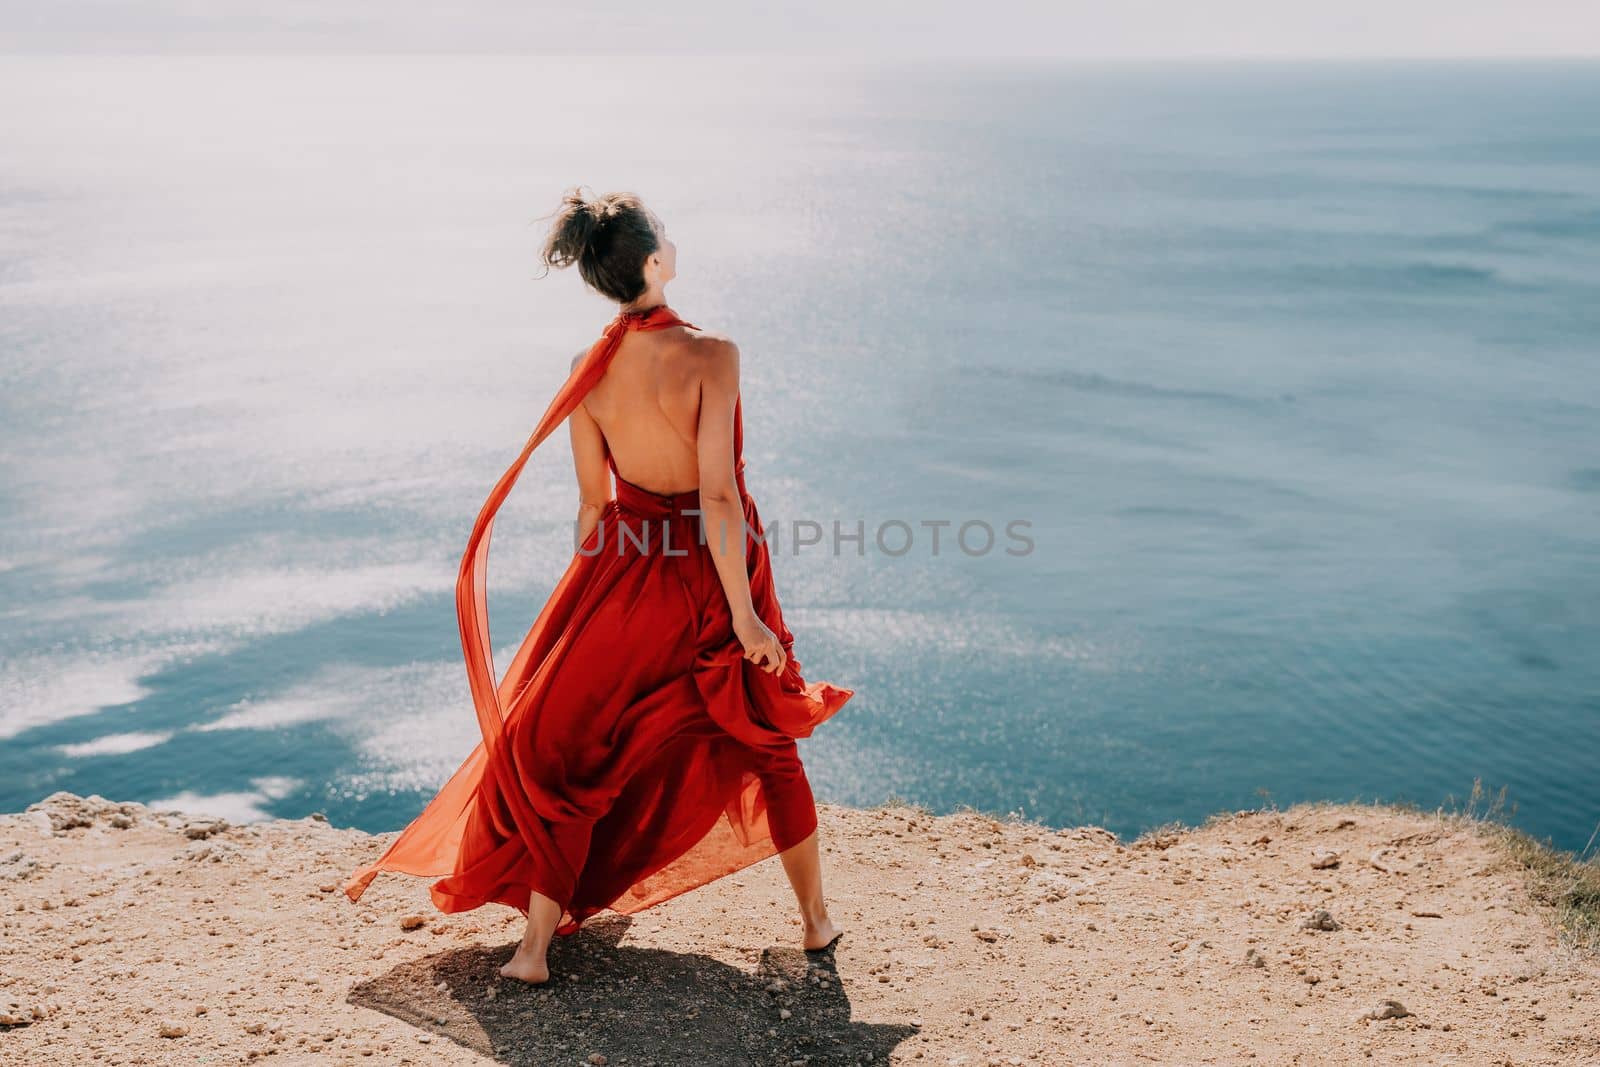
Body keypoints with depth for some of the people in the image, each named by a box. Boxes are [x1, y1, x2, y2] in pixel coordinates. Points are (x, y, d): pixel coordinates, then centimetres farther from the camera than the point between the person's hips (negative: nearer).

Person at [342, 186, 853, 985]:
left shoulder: (588, 371, -7)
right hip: (715, 570, -2)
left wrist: (590, 591, 16)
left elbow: (593, 503, 1)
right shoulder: (710, 356, -20)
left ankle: (536, 945, 14)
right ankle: (816, 921, 33)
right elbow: (719, 496, -22)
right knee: (766, 743, 19)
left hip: (628, 569, 2)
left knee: (559, 746, 15)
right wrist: (745, 614, -16)